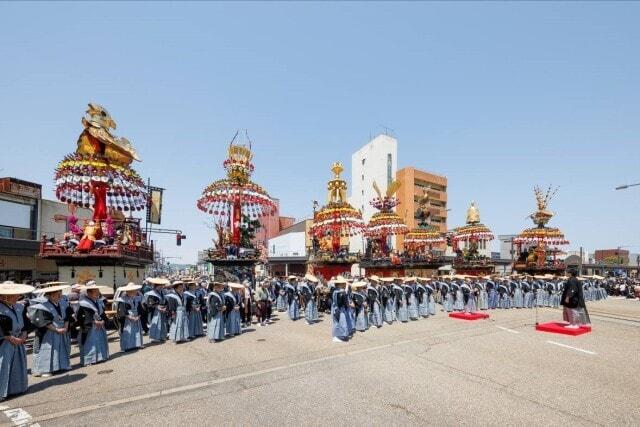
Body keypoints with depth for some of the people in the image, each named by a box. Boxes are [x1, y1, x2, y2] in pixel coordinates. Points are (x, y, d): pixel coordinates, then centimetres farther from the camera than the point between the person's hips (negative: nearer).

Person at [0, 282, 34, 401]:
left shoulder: (20, 307, 5)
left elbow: (26, 323, 10)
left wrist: (23, 335, -4)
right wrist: (11, 339, -14)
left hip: (18, 342, 7)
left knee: (18, 367, 16)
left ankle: (16, 388, 29)